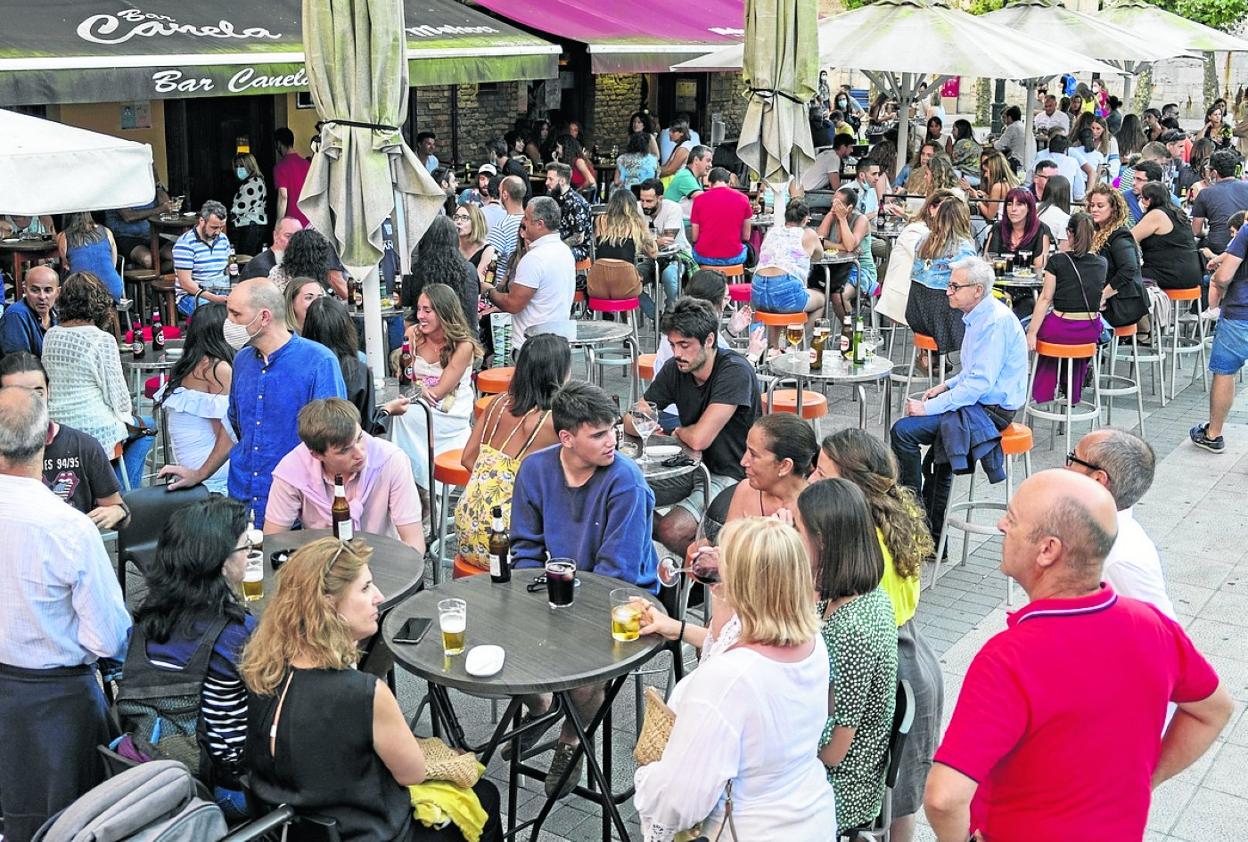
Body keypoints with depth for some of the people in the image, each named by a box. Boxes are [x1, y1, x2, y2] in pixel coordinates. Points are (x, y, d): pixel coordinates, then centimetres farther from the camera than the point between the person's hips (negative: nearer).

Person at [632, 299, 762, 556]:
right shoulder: (675, 369, 0)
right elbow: (631, 423, 6)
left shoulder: (735, 371, -22)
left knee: (671, 531, -26)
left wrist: (678, 431, -4)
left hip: (733, 477, -8)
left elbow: (699, 439, -27)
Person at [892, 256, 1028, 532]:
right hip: (978, 400, 11)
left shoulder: (995, 322, -21)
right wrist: (947, 385, 9)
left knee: (903, 431, -16)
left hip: (991, 411, -11)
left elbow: (980, 383, -25)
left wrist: (930, 408, -22)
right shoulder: (977, 316, 11)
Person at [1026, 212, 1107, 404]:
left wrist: (1031, 332, -10)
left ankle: (1043, 390, 27)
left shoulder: (1058, 261, -8)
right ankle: (1073, 392, 42)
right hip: (1091, 332, 4)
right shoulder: (1102, 263, 3)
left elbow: (1045, 298, -10)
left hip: (1061, 330, -4)